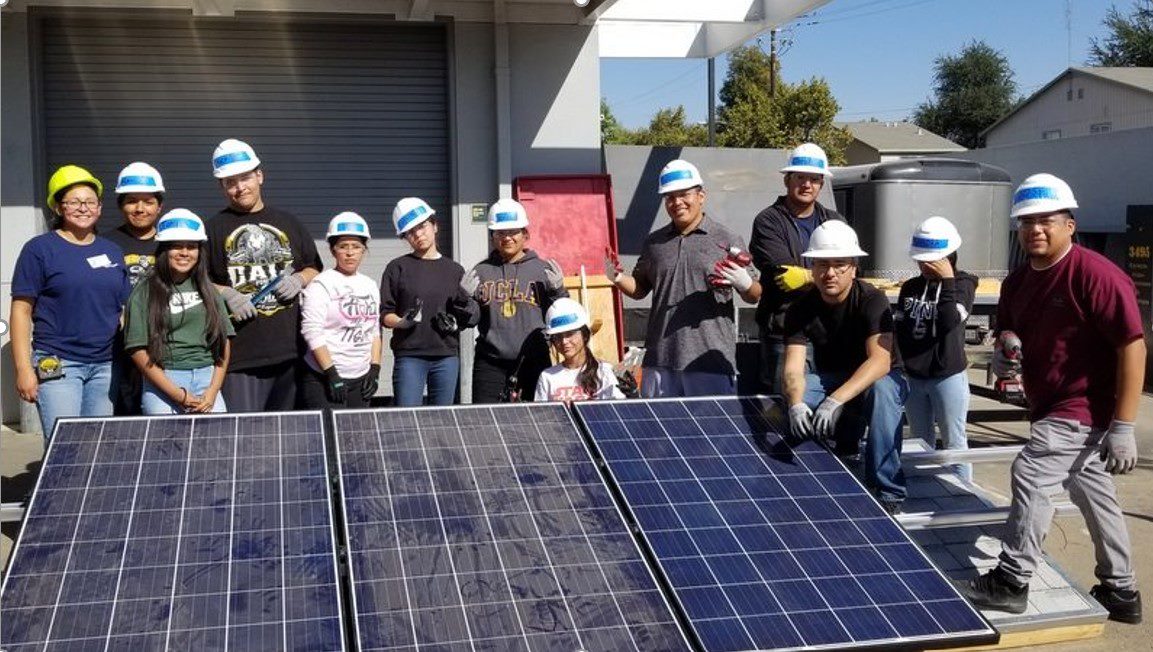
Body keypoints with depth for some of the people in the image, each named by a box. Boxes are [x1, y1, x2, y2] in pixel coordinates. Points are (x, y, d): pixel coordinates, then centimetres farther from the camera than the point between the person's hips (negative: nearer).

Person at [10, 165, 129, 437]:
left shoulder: (112, 252, 13)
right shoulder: (39, 249, -1)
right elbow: (21, 310, -4)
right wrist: (23, 369, -10)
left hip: (105, 366, 5)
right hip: (56, 366, -5)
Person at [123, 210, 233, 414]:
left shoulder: (208, 290, 13)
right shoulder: (145, 292, 2)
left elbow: (223, 344, 11)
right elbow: (138, 351, -4)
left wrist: (212, 391, -2)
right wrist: (179, 395, -10)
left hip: (207, 379, 3)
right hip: (162, 382, -3)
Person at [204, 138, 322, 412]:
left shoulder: (288, 223, 17)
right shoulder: (214, 228, 7)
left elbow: (315, 269, 21)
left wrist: (299, 279, 0)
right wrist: (225, 294, -12)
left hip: (291, 350, 3)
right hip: (241, 354, -3)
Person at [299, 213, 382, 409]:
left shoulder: (370, 286, 15)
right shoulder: (321, 284, -6)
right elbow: (312, 331, -13)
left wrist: (375, 369, 7)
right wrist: (332, 374, -17)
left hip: (361, 379, 6)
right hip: (323, 380, -6)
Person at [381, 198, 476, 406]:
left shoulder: (454, 270, 13)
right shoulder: (397, 268, 5)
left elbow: (470, 315, 15)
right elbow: (385, 314, 3)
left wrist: (457, 323, -6)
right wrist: (402, 322, -17)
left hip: (447, 356, 3)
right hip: (409, 356, -3)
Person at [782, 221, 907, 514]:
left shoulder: (872, 301, -22)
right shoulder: (801, 308, -12)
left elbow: (880, 360, -37)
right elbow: (793, 369, -22)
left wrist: (836, 400, -51)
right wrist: (796, 403, -46)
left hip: (879, 379, -3)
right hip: (829, 379, 4)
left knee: (882, 390, -39)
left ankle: (889, 493, -31)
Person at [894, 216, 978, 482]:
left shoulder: (962, 284, -5)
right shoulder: (910, 287, 7)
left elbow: (950, 321, -20)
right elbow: (899, 328, 8)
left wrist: (947, 281, -18)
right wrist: (904, 361, -3)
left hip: (948, 378, -5)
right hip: (913, 378, 5)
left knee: (954, 442, 2)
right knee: (920, 442, 16)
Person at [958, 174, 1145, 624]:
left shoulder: (1096, 274, -20)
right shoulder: (1016, 283, 5)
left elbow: (1133, 347, -21)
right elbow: (1008, 336, 20)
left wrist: (1123, 426, -24)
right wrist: (1003, 357, -7)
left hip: (1083, 408, -9)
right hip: (1051, 407, 9)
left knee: (1030, 475, -14)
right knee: (1093, 493, 17)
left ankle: (1011, 582, -1)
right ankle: (1120, 593, 31)